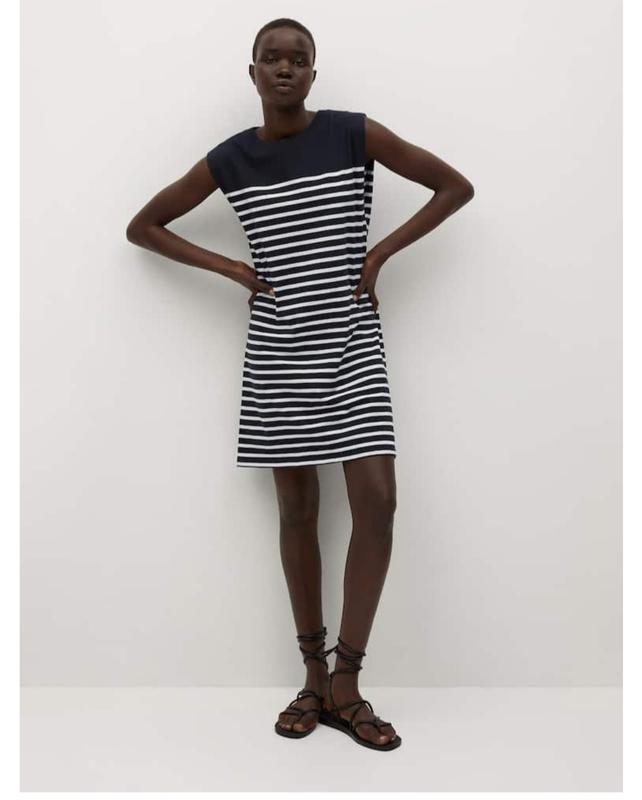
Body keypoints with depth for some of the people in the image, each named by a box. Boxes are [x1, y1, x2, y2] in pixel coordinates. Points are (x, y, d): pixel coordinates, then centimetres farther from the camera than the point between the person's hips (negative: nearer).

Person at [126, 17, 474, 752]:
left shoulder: (354, 133, -1)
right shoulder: (228, 159, 3)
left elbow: (456, 187, 5)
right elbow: (141, 228, 12)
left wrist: (382, 252, -5)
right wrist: (231, 268, -1)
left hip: (351, 344, -1)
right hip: (277, 349, 1)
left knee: (376, 503, -11)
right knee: (297, 512, 5)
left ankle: (346, 685, 5)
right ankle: (314, 677, 19)